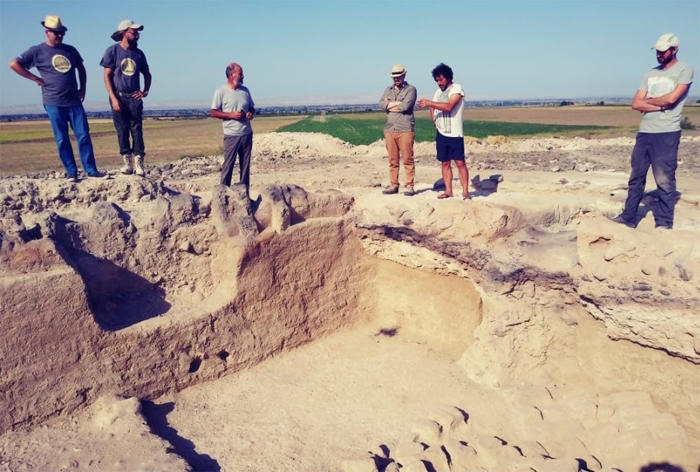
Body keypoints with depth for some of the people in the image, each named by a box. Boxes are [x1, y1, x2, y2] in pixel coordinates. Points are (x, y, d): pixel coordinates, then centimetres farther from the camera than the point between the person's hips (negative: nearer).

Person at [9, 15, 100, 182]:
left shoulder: (70, 50, 12)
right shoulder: (37, 51, 1)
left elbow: (81, 69, 25)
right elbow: (14, 64, 0)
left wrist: (82, 88, 15)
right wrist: (35, 79, -4)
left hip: (74, 101, 3)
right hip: (54, 103, -3)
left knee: (84, 135, -2)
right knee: (62, 139, 0)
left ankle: (91, 170, 1)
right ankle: (71, 172, 5)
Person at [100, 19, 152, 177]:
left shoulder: (139, 53, 10)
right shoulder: (113, 51, -1)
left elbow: (147, 74, 22)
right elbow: (107, 76, -3)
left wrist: (146, 91, 6)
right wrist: (113, 98, -11)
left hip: (134, 98, 3)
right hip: (118, 97, -3)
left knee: (137, 130, -4)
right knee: (122, 130, -1)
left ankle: (138, 163, -5)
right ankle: (127, 162, 3)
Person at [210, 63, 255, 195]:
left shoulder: (245, 90, 11)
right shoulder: (221, 91, -5)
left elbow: (252, 108, 22)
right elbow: (213, 112, -6)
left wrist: (251, 114, -1)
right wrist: (231, 115, -16)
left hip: (247, 134, 5)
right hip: (231, 135, -5)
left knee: (245, 165, 8)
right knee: (228, 165, -5)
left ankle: (245, 193, 15)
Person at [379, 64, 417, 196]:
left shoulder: (411, 89, 3)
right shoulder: (388, 89, 19)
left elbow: (405, 106, -13)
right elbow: (381, 104, 2)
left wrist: (389, 105, 0)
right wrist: (397, 103, -7)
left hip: (405, 129, -5)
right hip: (390, 129, 5)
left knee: (408, 159, -4)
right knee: (392, 160, 7)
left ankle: (410, 186, 1)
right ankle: (393, 185, 14)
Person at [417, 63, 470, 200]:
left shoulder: (457, 88, -6)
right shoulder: (438, 92, 15)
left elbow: (448, 106, -21)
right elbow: (432, 109, 22)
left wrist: (429, 103, -20)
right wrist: (435, 121, 4)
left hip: (455, 133, -6)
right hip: (441, 133, 6)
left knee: (460, 162, -7)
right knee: (445, 162, 6)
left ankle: (465, 191, -3)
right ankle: (448, 190, 12)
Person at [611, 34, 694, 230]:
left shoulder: (684, 70, 0)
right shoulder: (651, 73, 16)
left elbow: (672, 98, -14)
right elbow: (636, 104, 7)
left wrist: (648, 101, 2)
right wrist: (661, 105, -6)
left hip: (667, 133, -6)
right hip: (644, 132, 6)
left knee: (665, 180, -4)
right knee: (636, 177, 9)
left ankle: (664, 224, 3)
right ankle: (629, 217, 17)